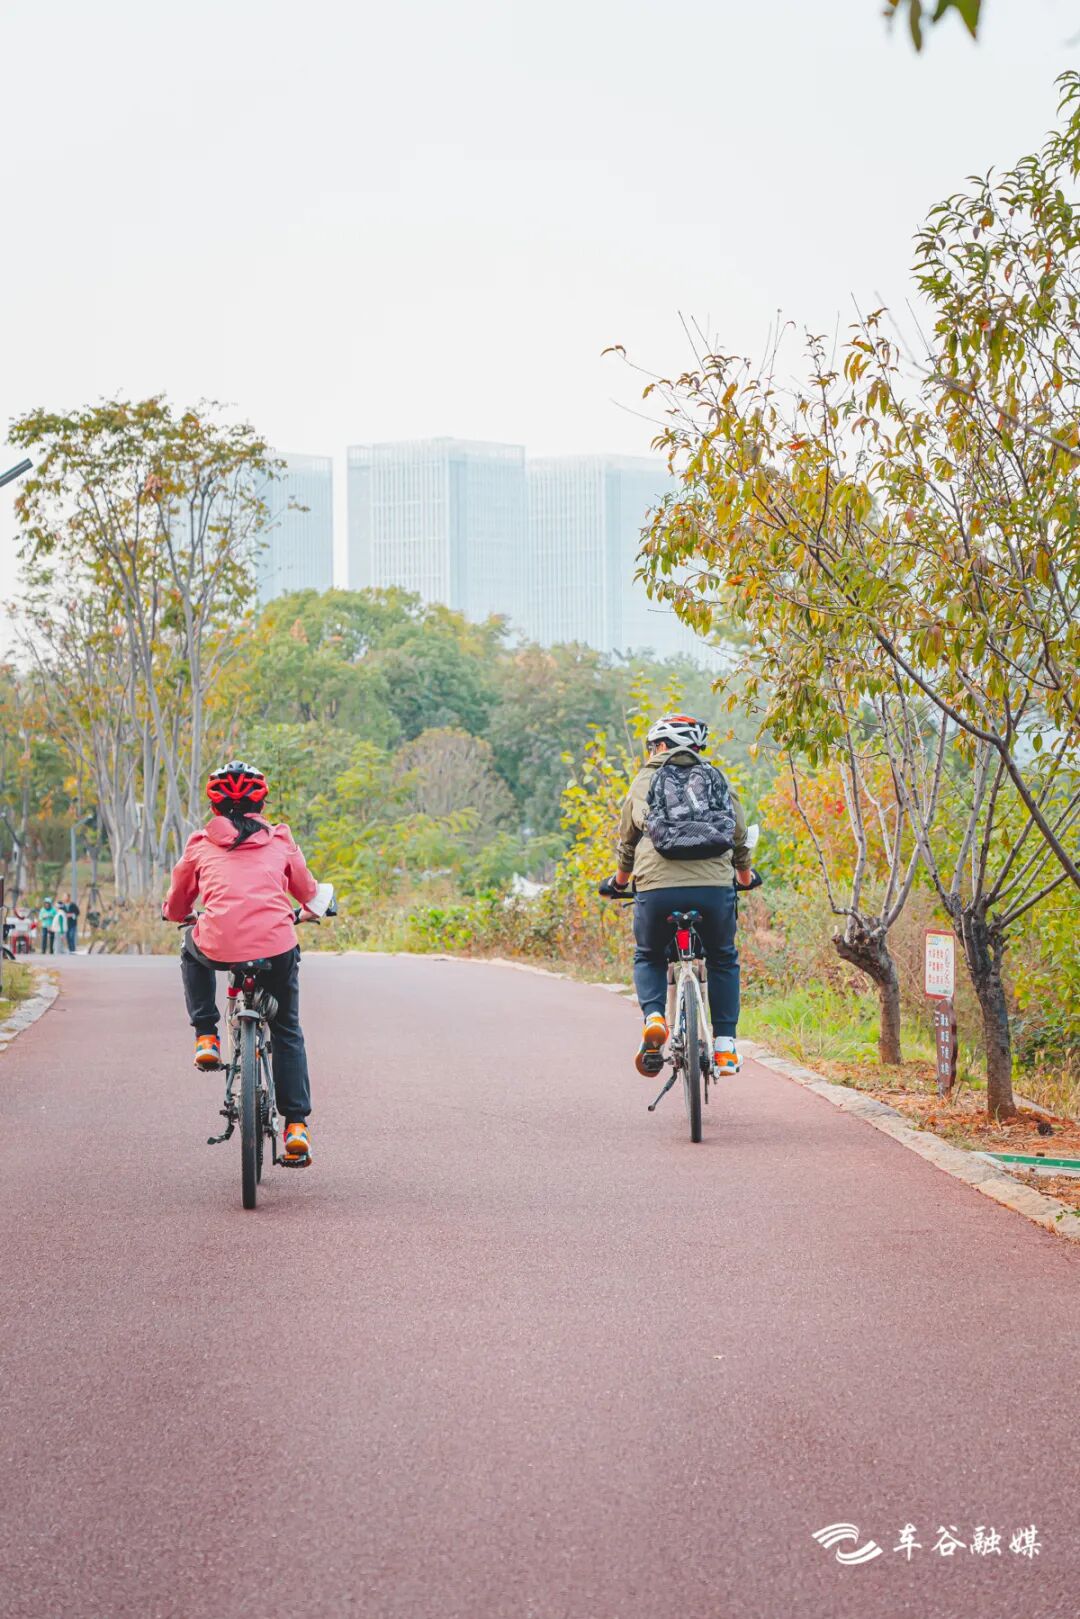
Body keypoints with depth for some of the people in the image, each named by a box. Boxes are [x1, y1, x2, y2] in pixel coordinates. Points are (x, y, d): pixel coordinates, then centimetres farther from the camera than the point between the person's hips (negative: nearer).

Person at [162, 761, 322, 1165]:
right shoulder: (280, 841, 17)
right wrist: (311, 911, 54)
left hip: (219, 948, -1)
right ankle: (296, 1125, 13)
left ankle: (206, 1037, 24)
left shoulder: (200, 844, 15)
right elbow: (308, 892, 30)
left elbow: (176, 907, 25)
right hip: (277, 946, 1)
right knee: (287, 1031, 22)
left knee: (191, 949, 37)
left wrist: (173, 913, 50)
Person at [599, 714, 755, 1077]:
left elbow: (627, 842, 25)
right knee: (723, 960, 23)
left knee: (649, 958, 23)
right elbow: (740, 838, 26)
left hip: (657, 888, -1)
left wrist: (619, 883, 44)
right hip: (714, 888, 1)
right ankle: (725, 1046, 14)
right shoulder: (717, 779, 19)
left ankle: (654, 1017, -4)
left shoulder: (644, 782, 16)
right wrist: (745, 878, 46)